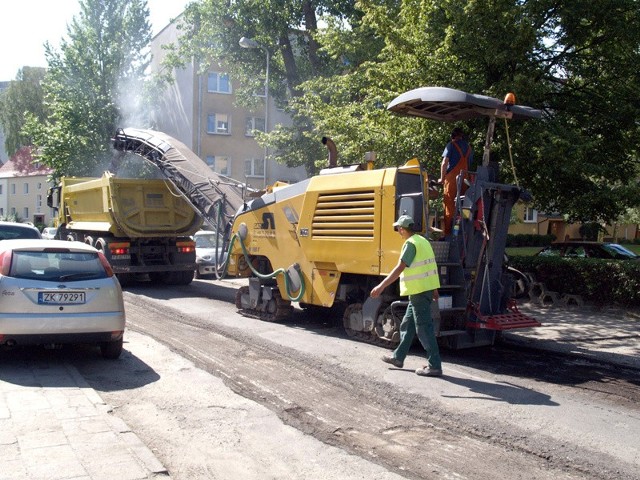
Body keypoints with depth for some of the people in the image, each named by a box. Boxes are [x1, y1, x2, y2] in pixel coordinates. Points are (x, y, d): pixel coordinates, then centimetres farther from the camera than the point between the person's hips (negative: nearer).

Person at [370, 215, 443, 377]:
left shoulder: (410, 244, -15)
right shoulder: (423, 241, 14)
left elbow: (400, 268, -22)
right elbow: (431, 266, 17)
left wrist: (381, 286, -22)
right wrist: (434, 289, 23)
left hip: (419, 290, -10)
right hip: (427, 287, 10)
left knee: (424, 328, -6)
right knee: (408, 324, 18)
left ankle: (434, 366, -3)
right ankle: (398, 357, 28)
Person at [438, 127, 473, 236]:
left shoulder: (451, 145, 0)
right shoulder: (468, 147, 15)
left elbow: (444, 163, -5)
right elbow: (470, 165, 16)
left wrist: (442, 178, 3)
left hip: (452, 178, -5)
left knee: (449, 205, -4)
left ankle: (448, 232, -8)